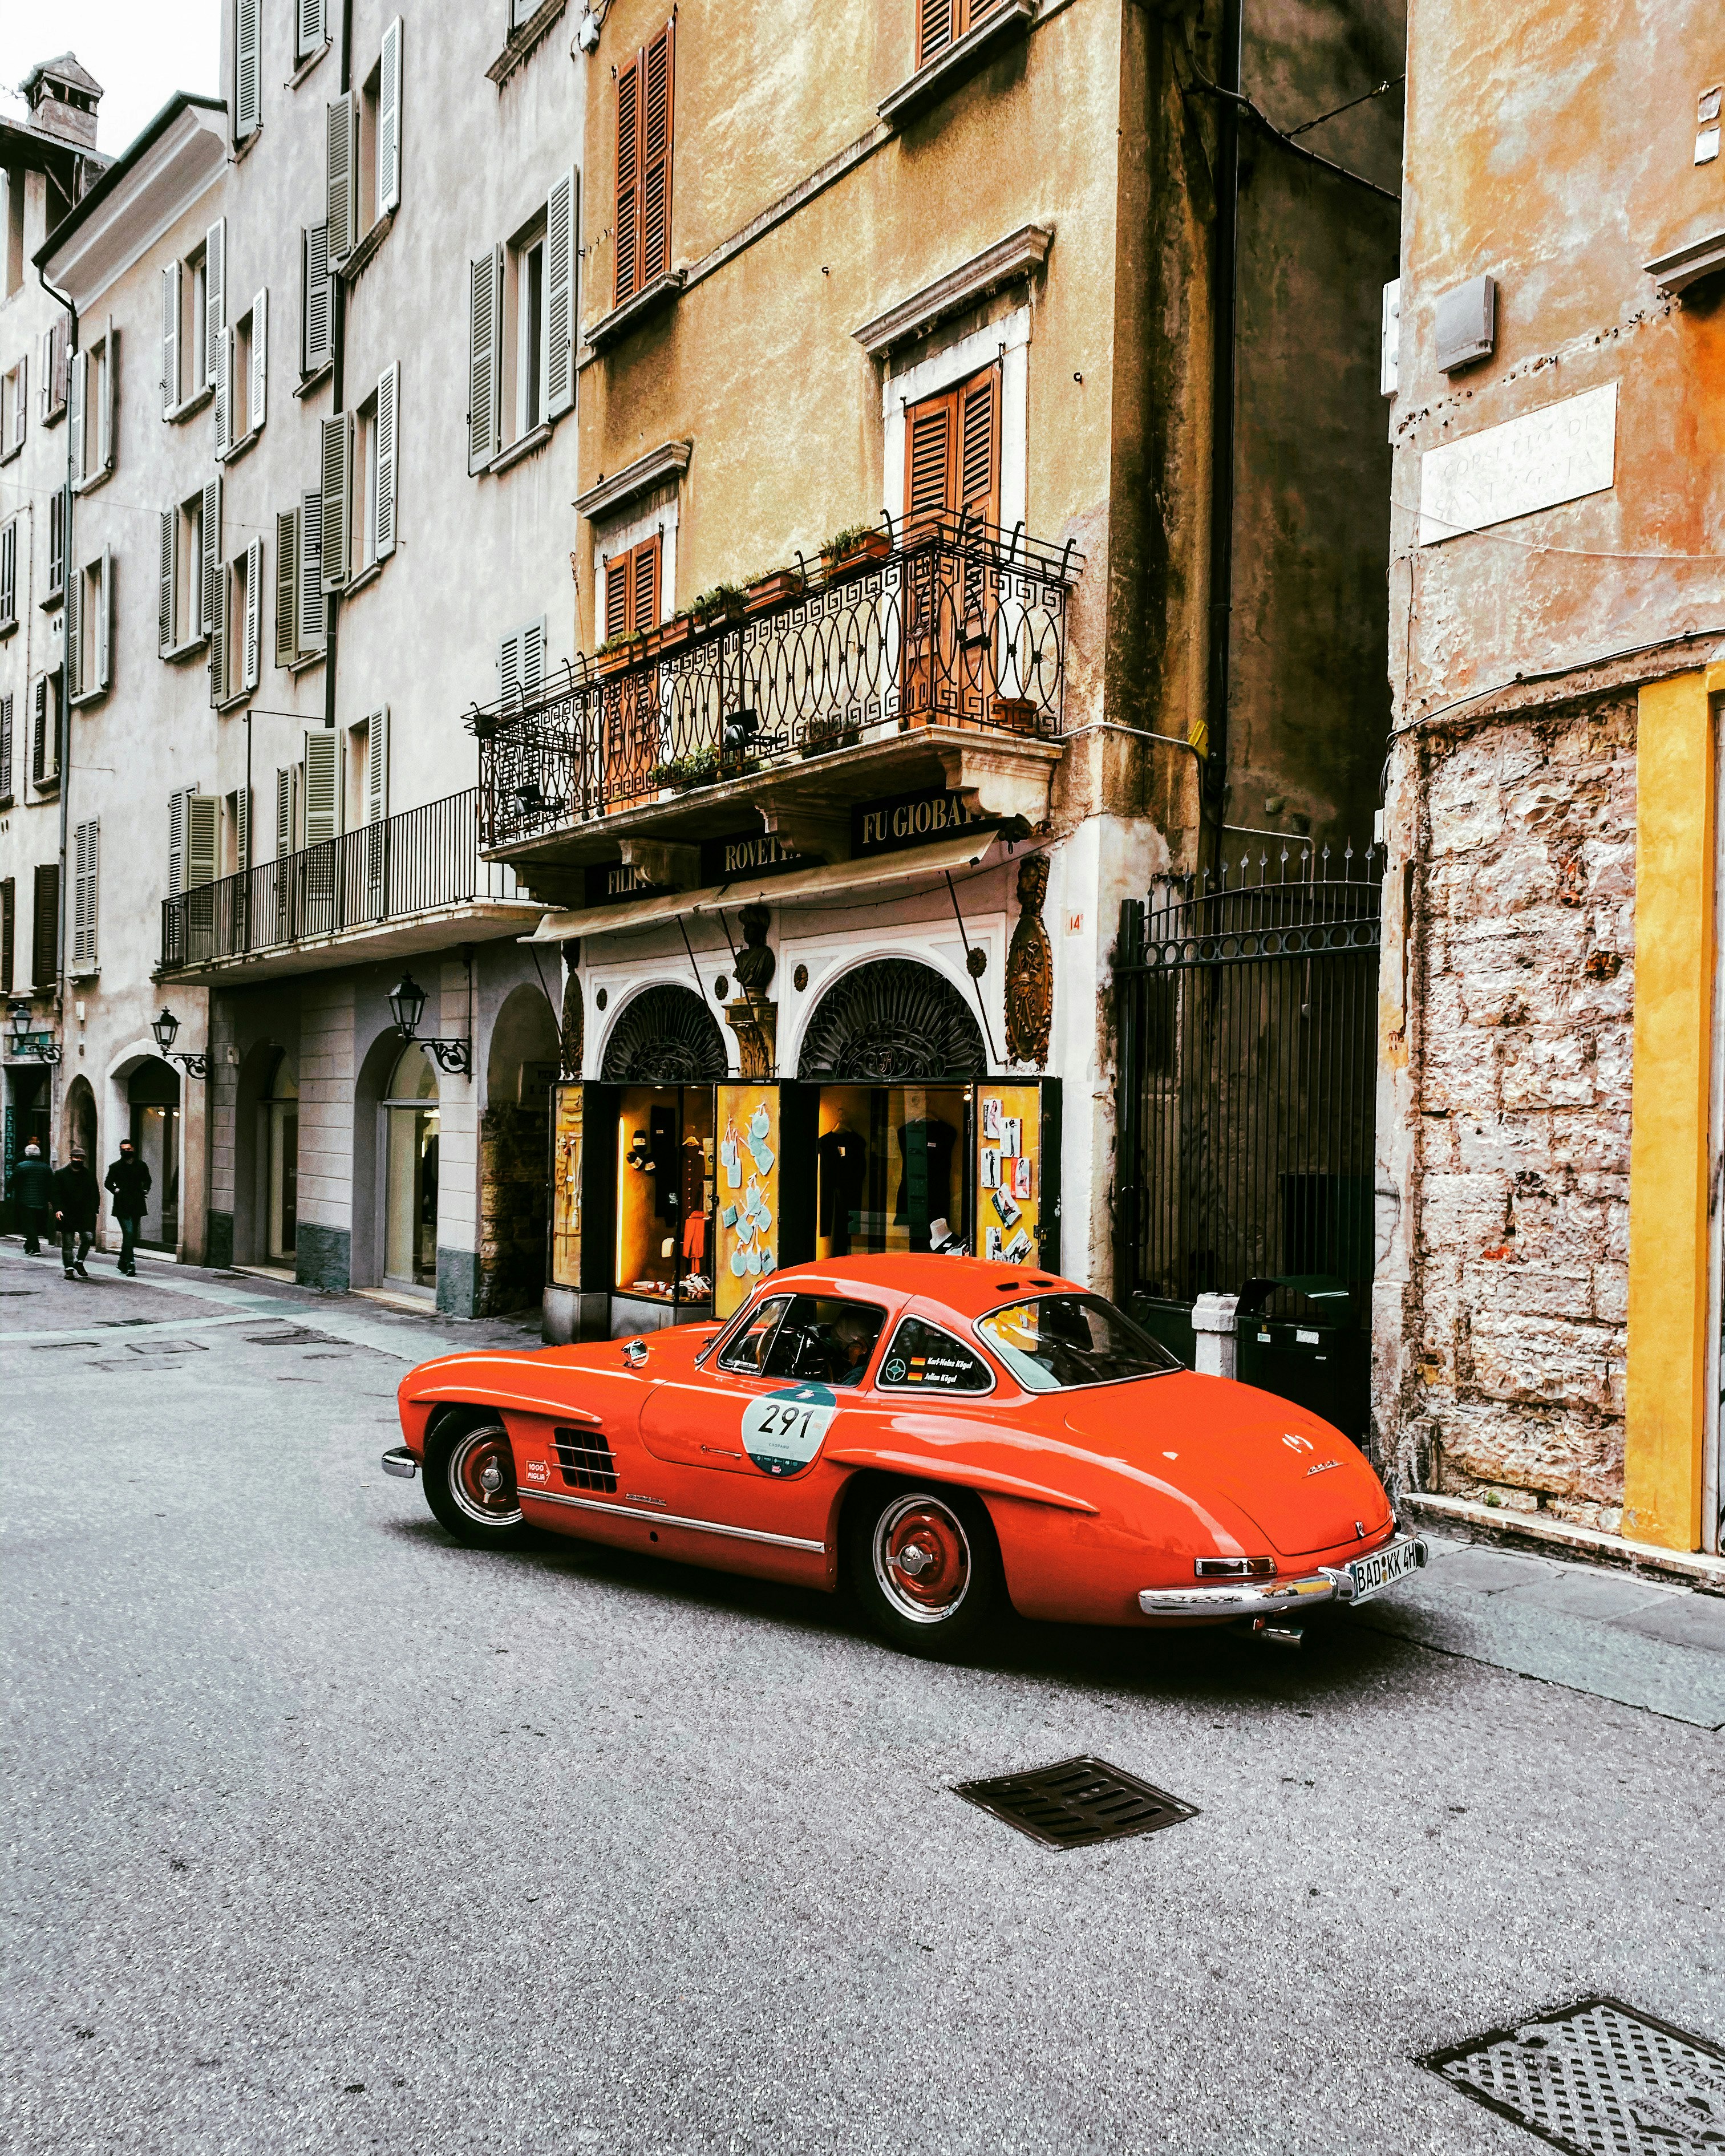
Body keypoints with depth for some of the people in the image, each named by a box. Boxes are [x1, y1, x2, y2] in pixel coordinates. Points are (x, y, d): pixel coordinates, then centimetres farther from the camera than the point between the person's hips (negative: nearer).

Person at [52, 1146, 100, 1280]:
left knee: (88, 1238, -10)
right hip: (67, 1215, -1)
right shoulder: (61, 1174, 4)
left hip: (85, 1215, 2)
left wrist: (93, 1211, 4)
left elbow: (95, 1195, 14)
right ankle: (69, 1269, 8)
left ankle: (79, 1262, 12)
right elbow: (56, 1194, 0)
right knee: (68, 1244, 2)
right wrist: (58, 1209, -13)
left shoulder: (89, 1175, 11)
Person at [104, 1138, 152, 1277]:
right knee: (129, 1234, -15)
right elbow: (108, 1183, 2)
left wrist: (144, 1191, 5)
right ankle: (130, 1266, -17)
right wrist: (116, 1191, -12)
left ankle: (122, 1263, 29)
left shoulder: (142, 1165, 10)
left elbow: (147, 1181, 21)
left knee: (132, 1235, 11)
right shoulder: (115, 1166, 3)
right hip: (122, 1207, -4)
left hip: (137, 1206, 4)